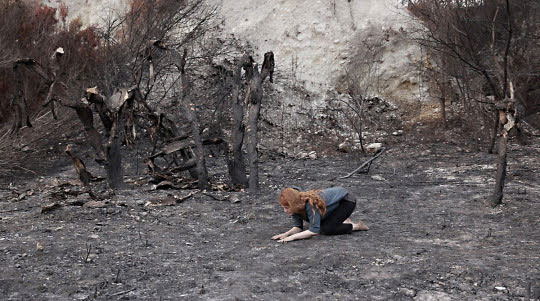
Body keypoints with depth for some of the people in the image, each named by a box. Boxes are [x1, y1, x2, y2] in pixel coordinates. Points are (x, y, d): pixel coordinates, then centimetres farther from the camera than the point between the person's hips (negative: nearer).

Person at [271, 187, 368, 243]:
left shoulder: (310, 205, -37)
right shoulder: (296, 206, -15)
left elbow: (314, 231, -36)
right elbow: (298, 227, -10)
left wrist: (292, 237, -40)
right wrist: (286, 234, -30)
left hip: (347, 200, -8)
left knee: (327, 229, -18)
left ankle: (356, 226, 0)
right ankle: (344, 221, 20)